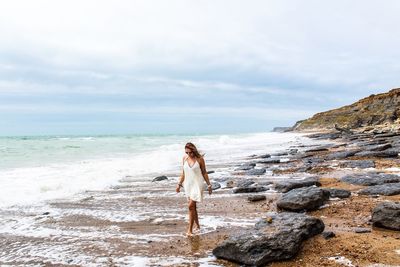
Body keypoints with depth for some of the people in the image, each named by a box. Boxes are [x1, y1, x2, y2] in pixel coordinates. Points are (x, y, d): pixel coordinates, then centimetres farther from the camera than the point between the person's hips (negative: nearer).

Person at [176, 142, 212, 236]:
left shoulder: (199, 159, -10)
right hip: (188, 184, 5)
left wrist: (209, 185, 2)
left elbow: (204, 173, -1)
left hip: (197, 184, -5)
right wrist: (179, 184, 12)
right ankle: (197, 226, 26)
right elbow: (183, 172, 12)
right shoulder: (184, 158, 2)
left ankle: (190, 230, -7)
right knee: (193, 207, 12)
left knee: (191, 206, -12)